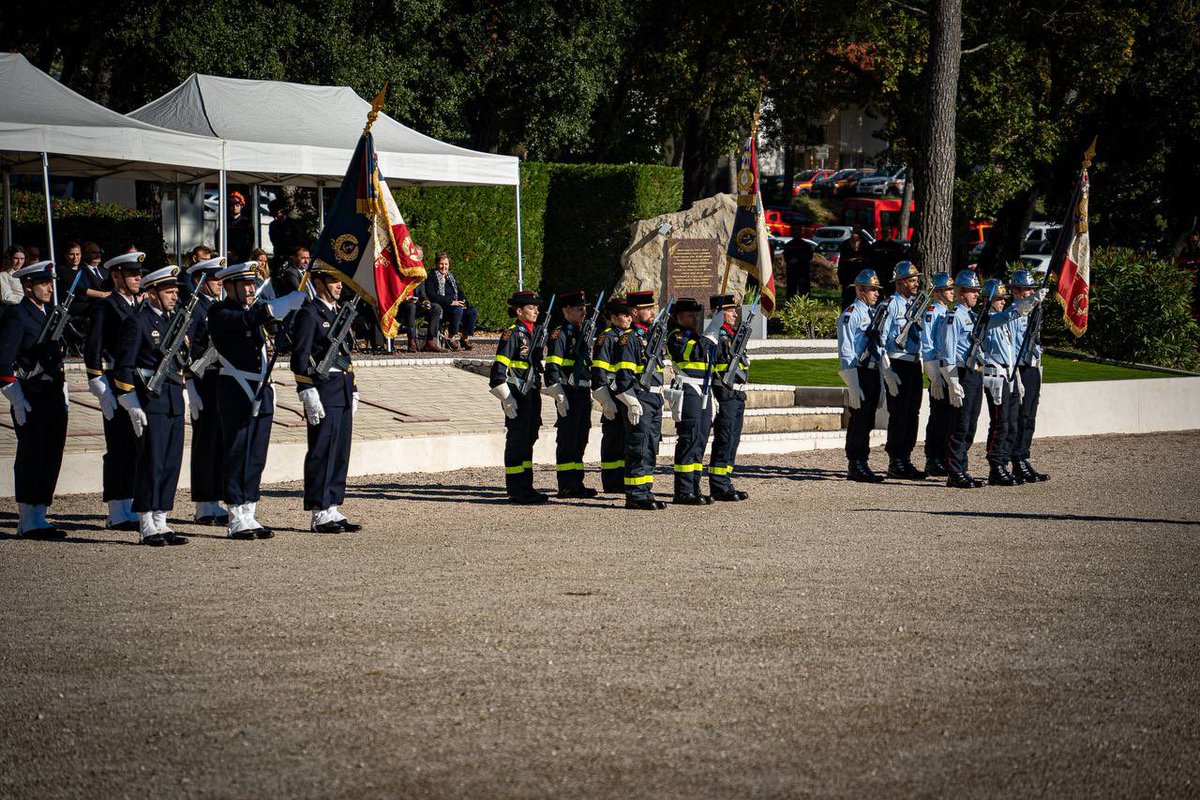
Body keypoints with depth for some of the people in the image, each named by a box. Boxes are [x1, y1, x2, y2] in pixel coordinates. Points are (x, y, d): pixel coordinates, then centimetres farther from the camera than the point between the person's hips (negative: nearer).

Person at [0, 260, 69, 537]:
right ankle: (29, 522, 3)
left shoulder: (50, 314, 15)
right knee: (30, 459, -3)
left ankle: (38, 517, 15)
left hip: (54, 398, 8)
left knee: (51, 457, 8)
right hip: (30, 399, -8)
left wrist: (62, 392, 17)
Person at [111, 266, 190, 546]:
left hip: (174, 401, 7)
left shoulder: (174, 321, 16)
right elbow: (123, 368, -10)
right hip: (150, 401, -7)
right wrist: (132, 406, -14)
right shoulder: (138, 323, -8)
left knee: (171, 463, 7)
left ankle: (161, 523, 13)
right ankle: (147, 526, 1)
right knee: (151, 463, -5)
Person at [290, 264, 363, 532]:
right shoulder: (308, 313, -9)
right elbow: (300, 356, -14)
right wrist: (308, 394, -20)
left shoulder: (338, 312, 18)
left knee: (340, 453, 9)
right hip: (323, 393, -9)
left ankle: (332, 510, 14)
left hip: (343, 392, 9)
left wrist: (353, 390, 21)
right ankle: (320, 514, -2)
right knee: (322, 452, -5)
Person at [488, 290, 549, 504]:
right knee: (516, 441, -4)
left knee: (528, 440, 12)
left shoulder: (533, 333, 15)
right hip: (517, 396, -9)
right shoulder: (512, 334, -12)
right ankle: (517, 491, -1)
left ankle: (526, 488, 19)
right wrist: (506, 398, -20)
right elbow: (499, 368, -16)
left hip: (532, 394, 9)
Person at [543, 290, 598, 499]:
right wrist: (559, 396, -20)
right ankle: (566, 486, -1)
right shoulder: (559, 334, -10)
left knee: (580, 440, 11)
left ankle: (577, 484, 17)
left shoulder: (583, 333, 17)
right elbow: (552, 368, -16)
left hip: (584, 393, 8)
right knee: (567, 440, -4)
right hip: (569, 393, -8)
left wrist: (591, 393, 22)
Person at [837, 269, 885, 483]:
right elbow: (846, 354, -15)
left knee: (867, 422, 12)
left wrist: (882, 378, 16)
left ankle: (861, 465, 18)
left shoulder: (874, 314, 17)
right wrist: (854, 386, -20)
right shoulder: (850, 316, -10)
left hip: (874, 374, 8)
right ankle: (856, 467, -3)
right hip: (859, 374, -8)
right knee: (859, 421, -6)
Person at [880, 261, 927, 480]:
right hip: (897, 365, -7)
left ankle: (906, 459, 18)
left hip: (914, 364, 7)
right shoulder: (890, 305, -10)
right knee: (898, 414, -5)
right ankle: (895, 463, 0)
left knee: (912, 414, 10)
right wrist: (888, 373, -17)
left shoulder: (916, 304, 13)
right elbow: (880, 341, -12)